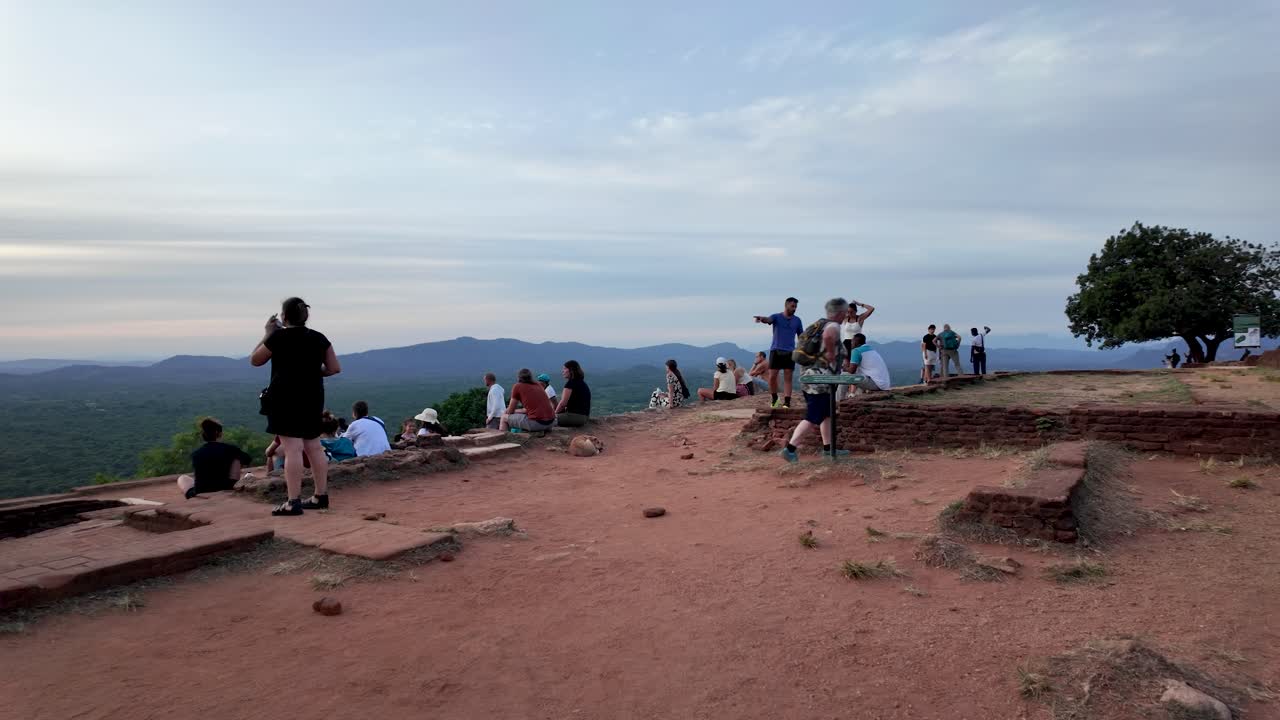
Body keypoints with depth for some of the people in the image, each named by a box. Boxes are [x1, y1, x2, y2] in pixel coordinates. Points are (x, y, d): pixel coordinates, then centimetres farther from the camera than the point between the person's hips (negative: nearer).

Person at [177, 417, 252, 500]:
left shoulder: (195, 454, 3)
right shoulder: (228, 448, -4)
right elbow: (248, 459, 13)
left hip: (200, 495, 3)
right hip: (226, 490, -3)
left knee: (182, 478, 33)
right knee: (236, 457, 16)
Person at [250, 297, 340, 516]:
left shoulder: (278, 337, -7)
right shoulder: (319, 338, 7)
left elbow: (255, 360, 6)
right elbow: (335, 368, 7)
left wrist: (268, 334, 10)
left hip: (286, 397, -6)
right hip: (312, 398, 6)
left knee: (292, 449, -9)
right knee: (314, 447, 12)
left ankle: (293, 502, -10)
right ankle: (321, 496, 17)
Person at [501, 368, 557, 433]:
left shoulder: (517, 386, 4)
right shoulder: (538, 385, 18)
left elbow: (510, 411, 10)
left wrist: (504, 413, 31)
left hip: (536, 423, -6)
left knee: (504, 418, 12)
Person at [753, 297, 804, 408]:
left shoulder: (797, 320, 11)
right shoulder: (776, 317, 2)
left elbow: (801, 336, 18)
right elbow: (768, 320, -20)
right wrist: (762, 318, -45)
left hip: (790, 352, 2)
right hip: (776, 351, -2)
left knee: (788, 378, -3)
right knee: (772, 377, -4)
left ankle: (786, 403, -3)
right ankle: (774, 398, 18)